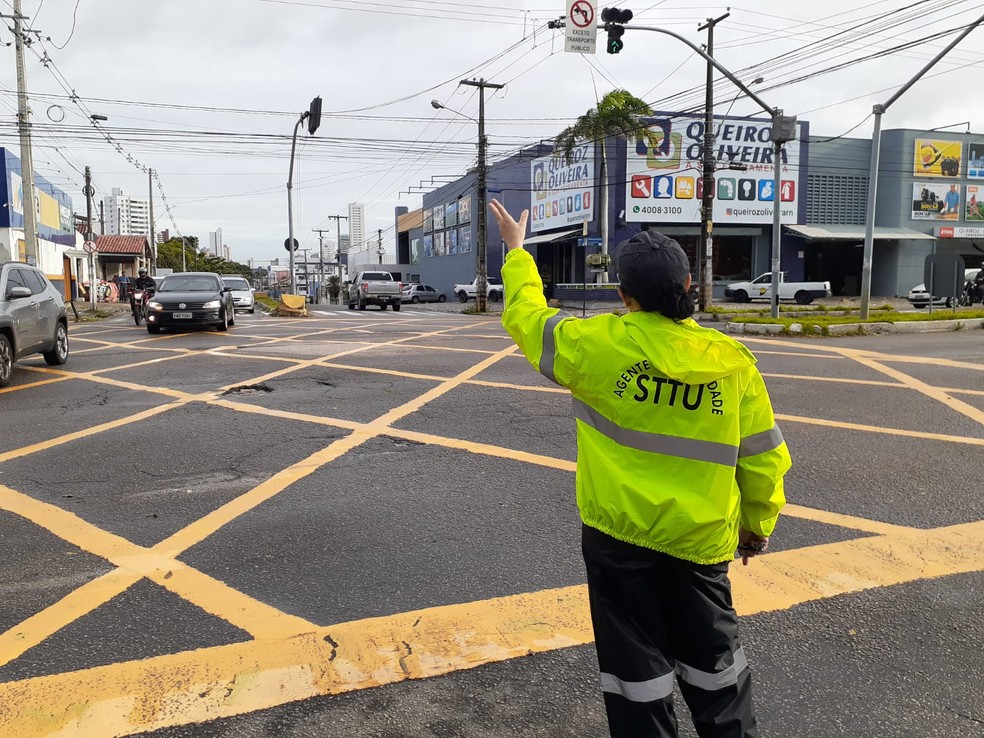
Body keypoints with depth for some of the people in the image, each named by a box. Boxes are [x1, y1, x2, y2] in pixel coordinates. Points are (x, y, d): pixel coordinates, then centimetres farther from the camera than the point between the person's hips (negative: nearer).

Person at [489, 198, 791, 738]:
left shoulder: (601, 343, -15)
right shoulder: (733, 361, -7)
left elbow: (528, 319, 1)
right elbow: (763, 455, 0)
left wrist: (516, 250, 17)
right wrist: (758, 523, 16)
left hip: (618, 530, -2)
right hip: (700, 534, 3)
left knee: (635, 660, 12)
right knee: (711, 652, 21)